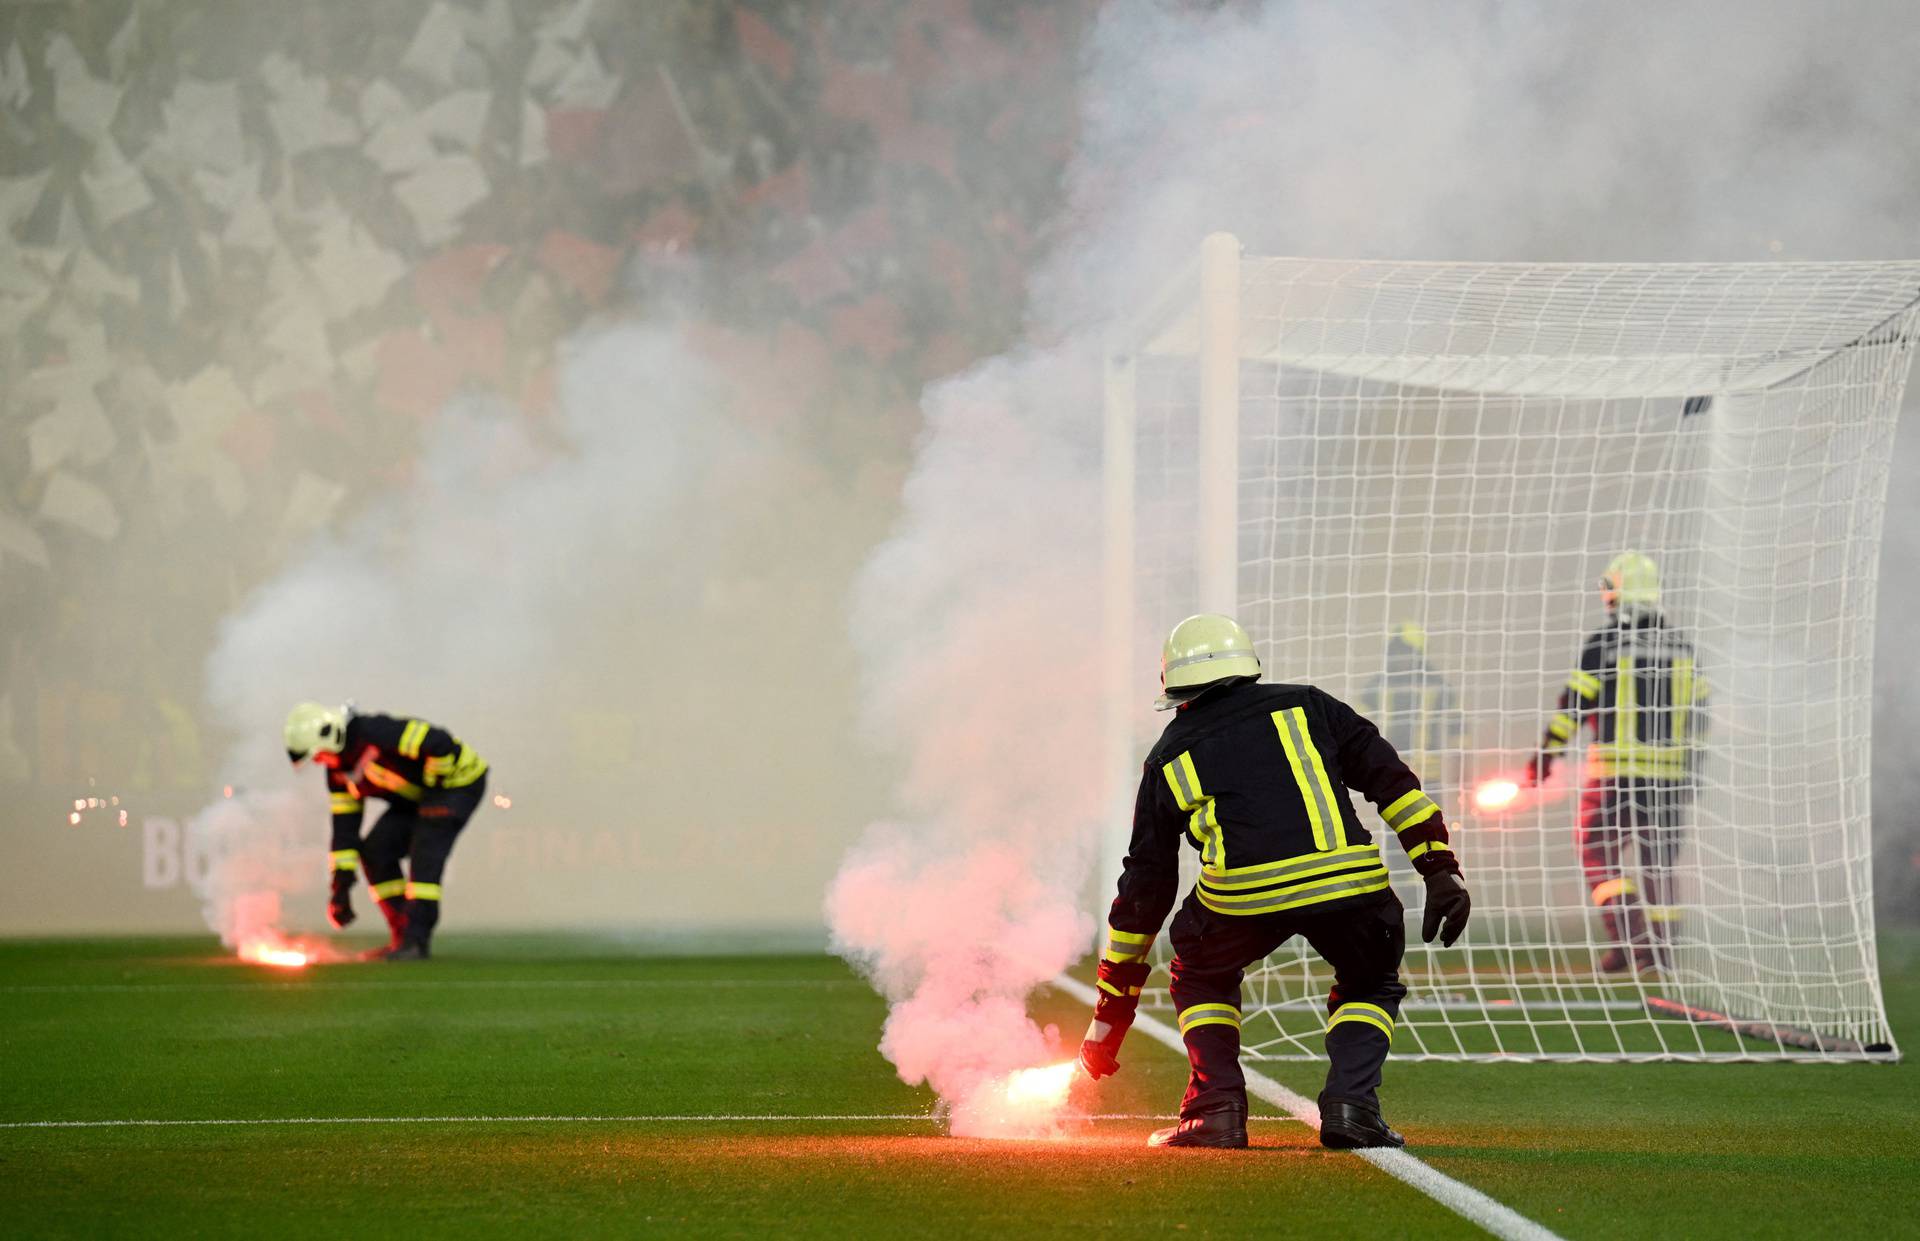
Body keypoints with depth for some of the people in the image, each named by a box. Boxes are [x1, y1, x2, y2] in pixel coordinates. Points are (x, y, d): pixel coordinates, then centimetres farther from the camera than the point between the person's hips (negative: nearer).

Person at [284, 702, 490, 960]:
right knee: (375, 851, -2)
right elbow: (344, 825, 3)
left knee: (425, 850, -23)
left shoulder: (375, 732, -31)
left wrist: (434, 783, -20)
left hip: (460, 781, -9)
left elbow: (440, 743, -35)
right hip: (418, 795, 9)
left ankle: (417, 940, -21)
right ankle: (402, 935, 4)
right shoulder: (339, 769, -1)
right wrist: (341, 884, 0)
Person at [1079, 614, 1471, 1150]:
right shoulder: (1307, 705, 26)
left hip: (1243, 894, 0)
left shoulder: (1168, 757, 26)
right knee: (1371, 985, 29)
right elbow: (1391, 779, 15)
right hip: (1349, 882, 0)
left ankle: (1216, 1108, 13)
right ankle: (1350, 1102, 6)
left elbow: (1145, 886, 29)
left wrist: (1110, 1015, 33)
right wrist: (1440, 869, 12)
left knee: (1202, 977, 31)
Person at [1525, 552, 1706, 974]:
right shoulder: (1681, 645, 8)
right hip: (1669, 766, 4)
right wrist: (1690, 764, 20)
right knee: (1658, 856, 10)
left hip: (1615, 767, -4)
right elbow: (1698, 710, 12)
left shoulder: (1603, 643, -5)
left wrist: (1546, 753, 1)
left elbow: (1574, 702, -6)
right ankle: (1659, 946, 5)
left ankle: (1626, 933, -11)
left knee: (1598, 848, 5)